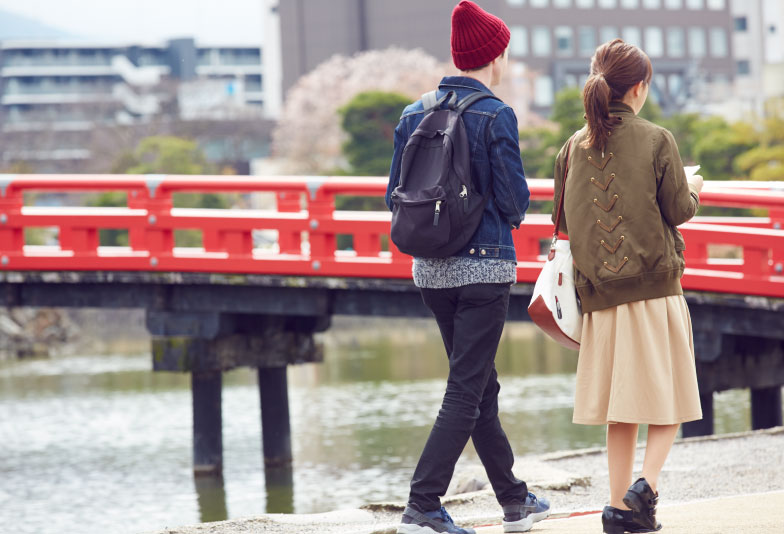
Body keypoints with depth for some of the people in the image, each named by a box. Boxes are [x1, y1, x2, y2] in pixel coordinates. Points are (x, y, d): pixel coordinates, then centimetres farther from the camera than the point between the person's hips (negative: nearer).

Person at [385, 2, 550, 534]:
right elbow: (515, 200, -13)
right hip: (484, 265, -7)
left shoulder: (414, 115, 7)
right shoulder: (496, 116, -11)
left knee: (480, 385, 16)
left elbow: (396, 197, 7)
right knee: (466, 391, -4)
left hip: (430, 269, 7)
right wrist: (511, 213, 9)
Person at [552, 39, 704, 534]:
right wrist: (694, 192, 16)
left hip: (601, 290, 4)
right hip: (654, 285, -4)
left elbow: (565, 220, 10)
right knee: (667, 402, 5)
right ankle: (646, 484, -15)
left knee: (621, 410, 10)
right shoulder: (657, 140, -8)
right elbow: (677, 210, -5)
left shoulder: (575, 146, 5)